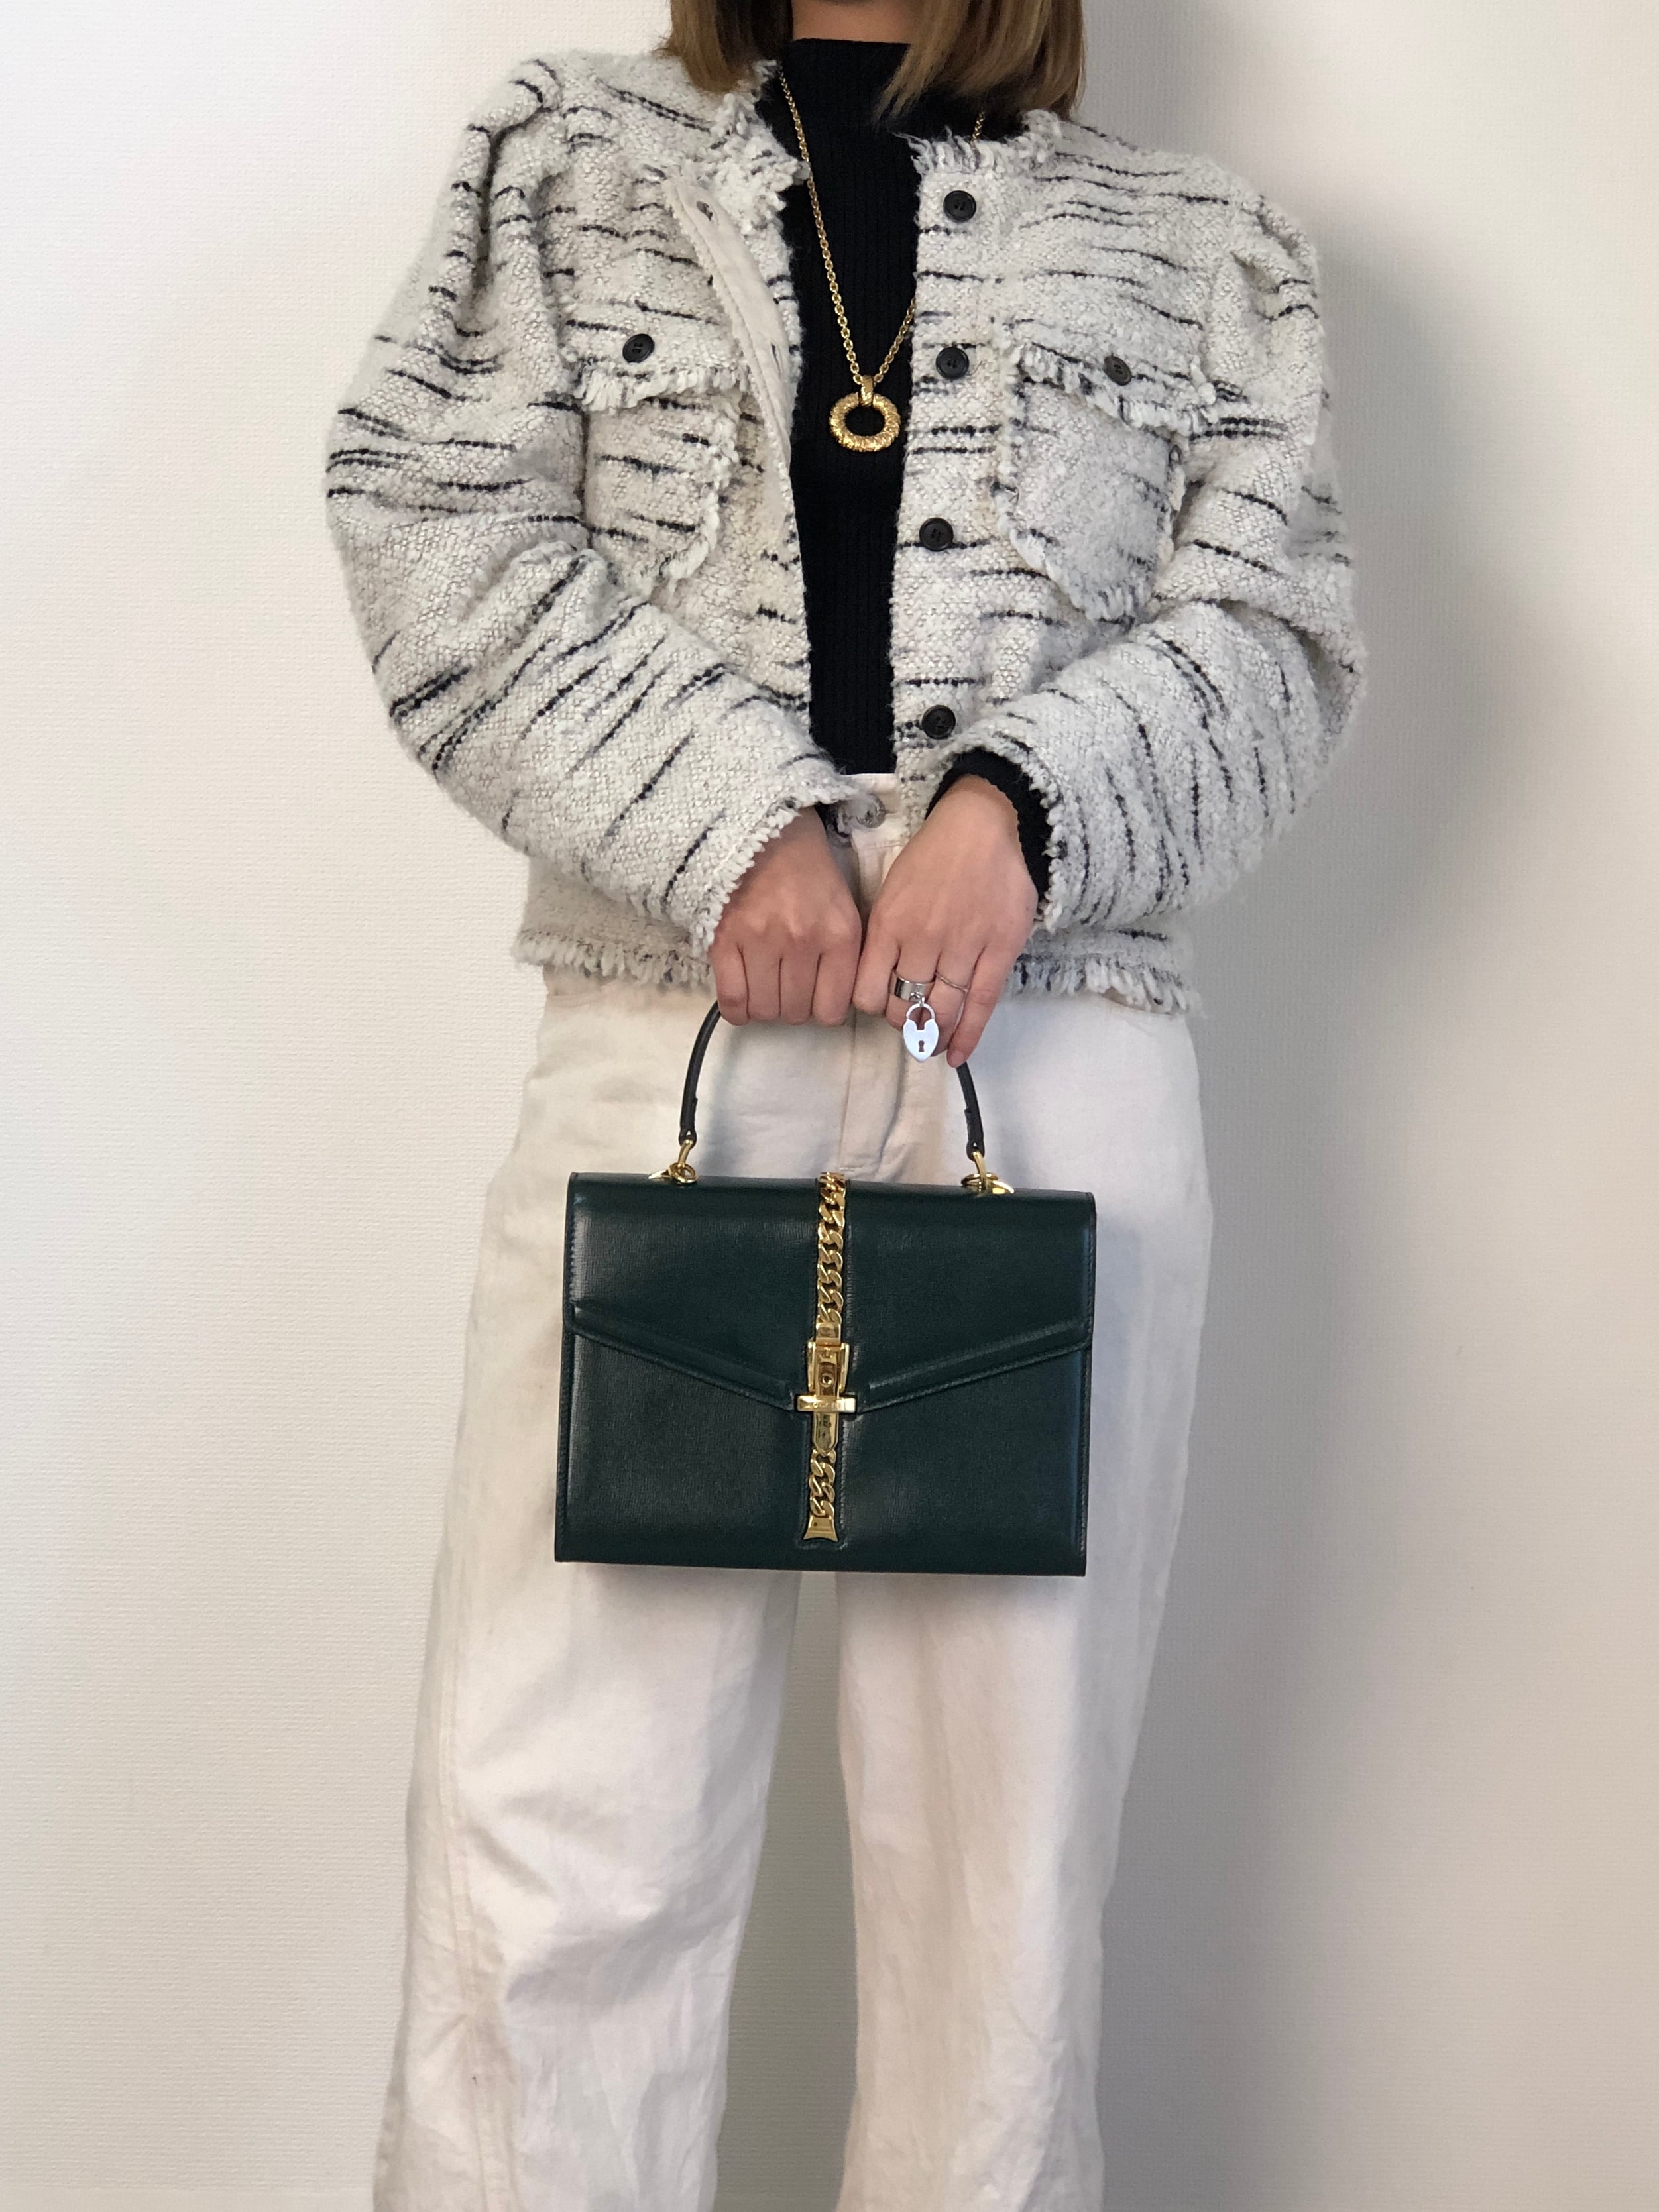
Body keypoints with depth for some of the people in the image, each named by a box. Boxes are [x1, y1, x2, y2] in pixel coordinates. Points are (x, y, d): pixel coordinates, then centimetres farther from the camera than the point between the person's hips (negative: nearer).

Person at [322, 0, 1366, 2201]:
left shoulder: (1201, 245, 20)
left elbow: (1276, 626, 10)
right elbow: (437, 527, 6)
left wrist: (1030, 798, -10)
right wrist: (732, 819, -7)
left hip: (1055, 1060, 1)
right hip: (662, 1030, 0)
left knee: (1008, 1828, 2)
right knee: (547, 1839, -7)